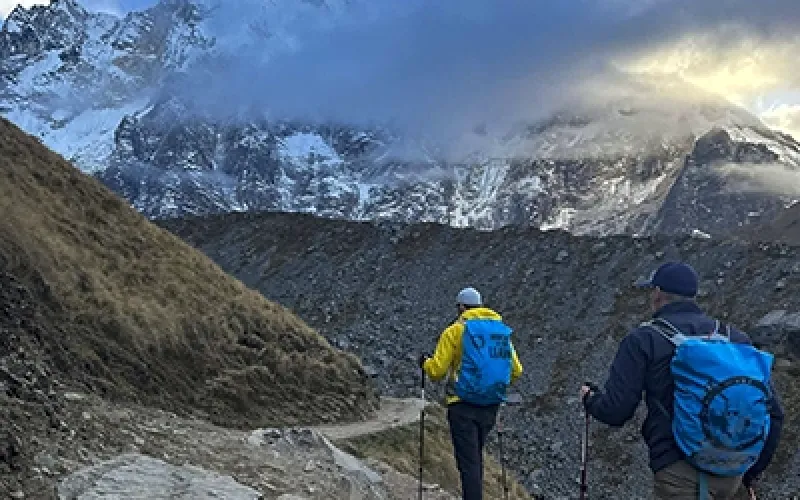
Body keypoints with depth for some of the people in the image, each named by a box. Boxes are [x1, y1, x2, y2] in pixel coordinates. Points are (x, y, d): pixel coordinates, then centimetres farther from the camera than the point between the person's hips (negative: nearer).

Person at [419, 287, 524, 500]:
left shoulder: (455, 331, -7)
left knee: (468, 462, -3)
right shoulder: (503, 331, 8)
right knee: (476, 458, 22)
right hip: (490, 407, 6)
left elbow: (437, 371, -8)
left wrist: (425, 362, 14)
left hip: (463, 406, -5)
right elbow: (516, 372, 11)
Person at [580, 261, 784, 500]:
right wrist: (751, 474, 21)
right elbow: (772, 411, 9)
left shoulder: (643, 339, -2)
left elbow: (615, 411, -6)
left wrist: (590, 398, 17)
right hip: (730, 476, 6)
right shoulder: (734, 337, 11)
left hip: (677, 471, -6)